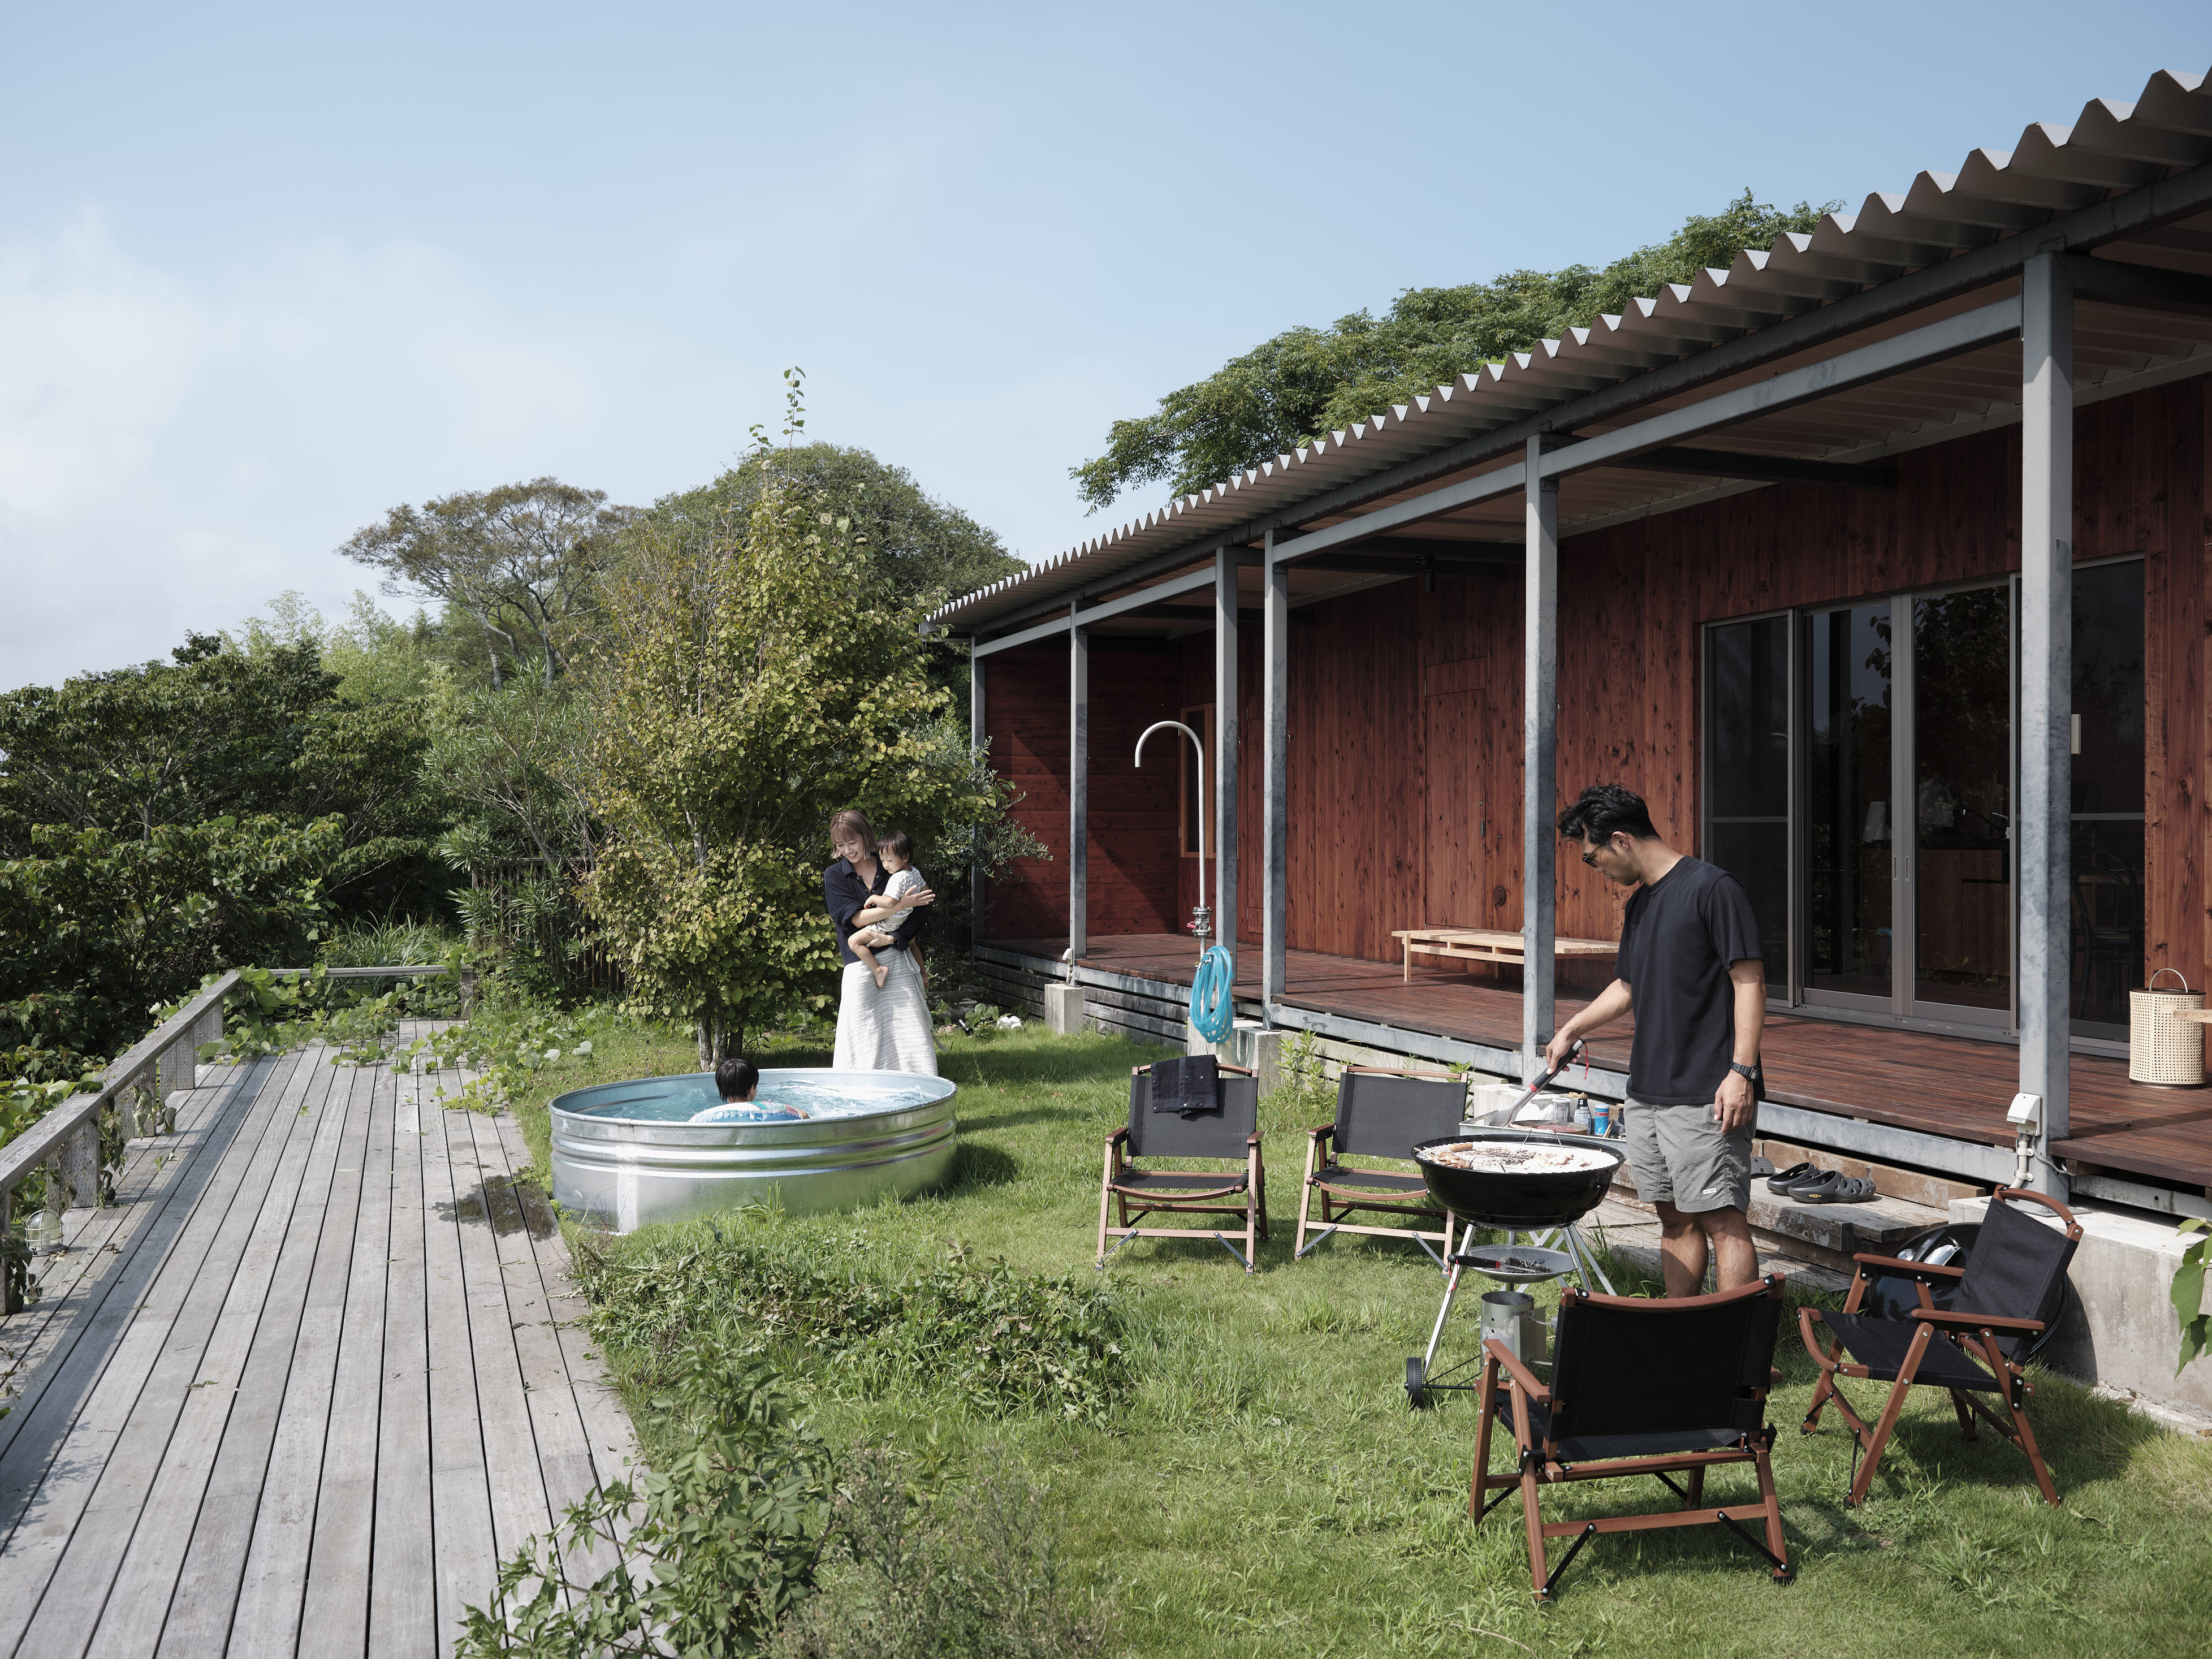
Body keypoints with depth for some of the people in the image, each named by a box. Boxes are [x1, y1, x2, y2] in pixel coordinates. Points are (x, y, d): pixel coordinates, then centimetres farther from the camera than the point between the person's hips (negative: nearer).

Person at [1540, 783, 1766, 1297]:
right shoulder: (1640, 903, 16)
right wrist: (1572, 1029, 25)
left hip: (1706, 1096, -8)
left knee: (1721, 1219, -6)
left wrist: (1741, 1071, -18)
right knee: (1675, 1218, 12)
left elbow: (1749, 982, -13)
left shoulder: (1712, 888, -10)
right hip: (1647, 1092, 8)